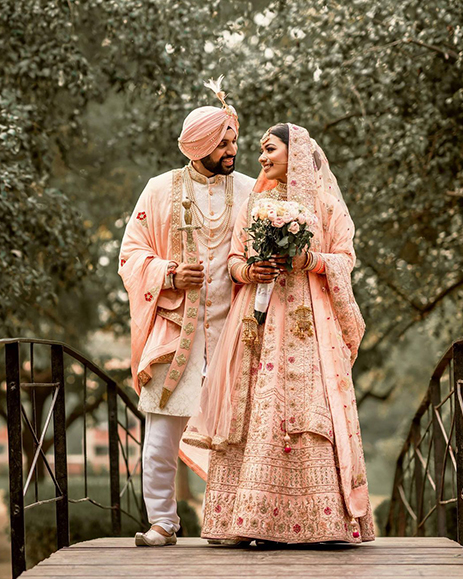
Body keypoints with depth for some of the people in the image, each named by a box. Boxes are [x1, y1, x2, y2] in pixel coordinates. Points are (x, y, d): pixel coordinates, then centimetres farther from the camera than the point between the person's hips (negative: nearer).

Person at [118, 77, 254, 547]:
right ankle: (162, 521, 8)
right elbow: (132, 254, 7)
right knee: (161, 431, -2)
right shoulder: (161, 191, 8)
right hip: (173, 328, 0)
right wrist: (168, 275, -11)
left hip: (232, 328, 0)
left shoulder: (251, 192, 10)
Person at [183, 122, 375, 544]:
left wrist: (309, 260, -14)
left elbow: (345, 260, 4)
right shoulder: (254, 203, 19)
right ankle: (251, 520, -7)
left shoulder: (325, 203, 8)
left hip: (307, 322, -3)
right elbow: (233, 257, 15)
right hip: (258, 318, 3)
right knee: (254, 413, -6)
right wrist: (247, 271, -7)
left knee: (306, 412, -11)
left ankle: (316, 520, -9)